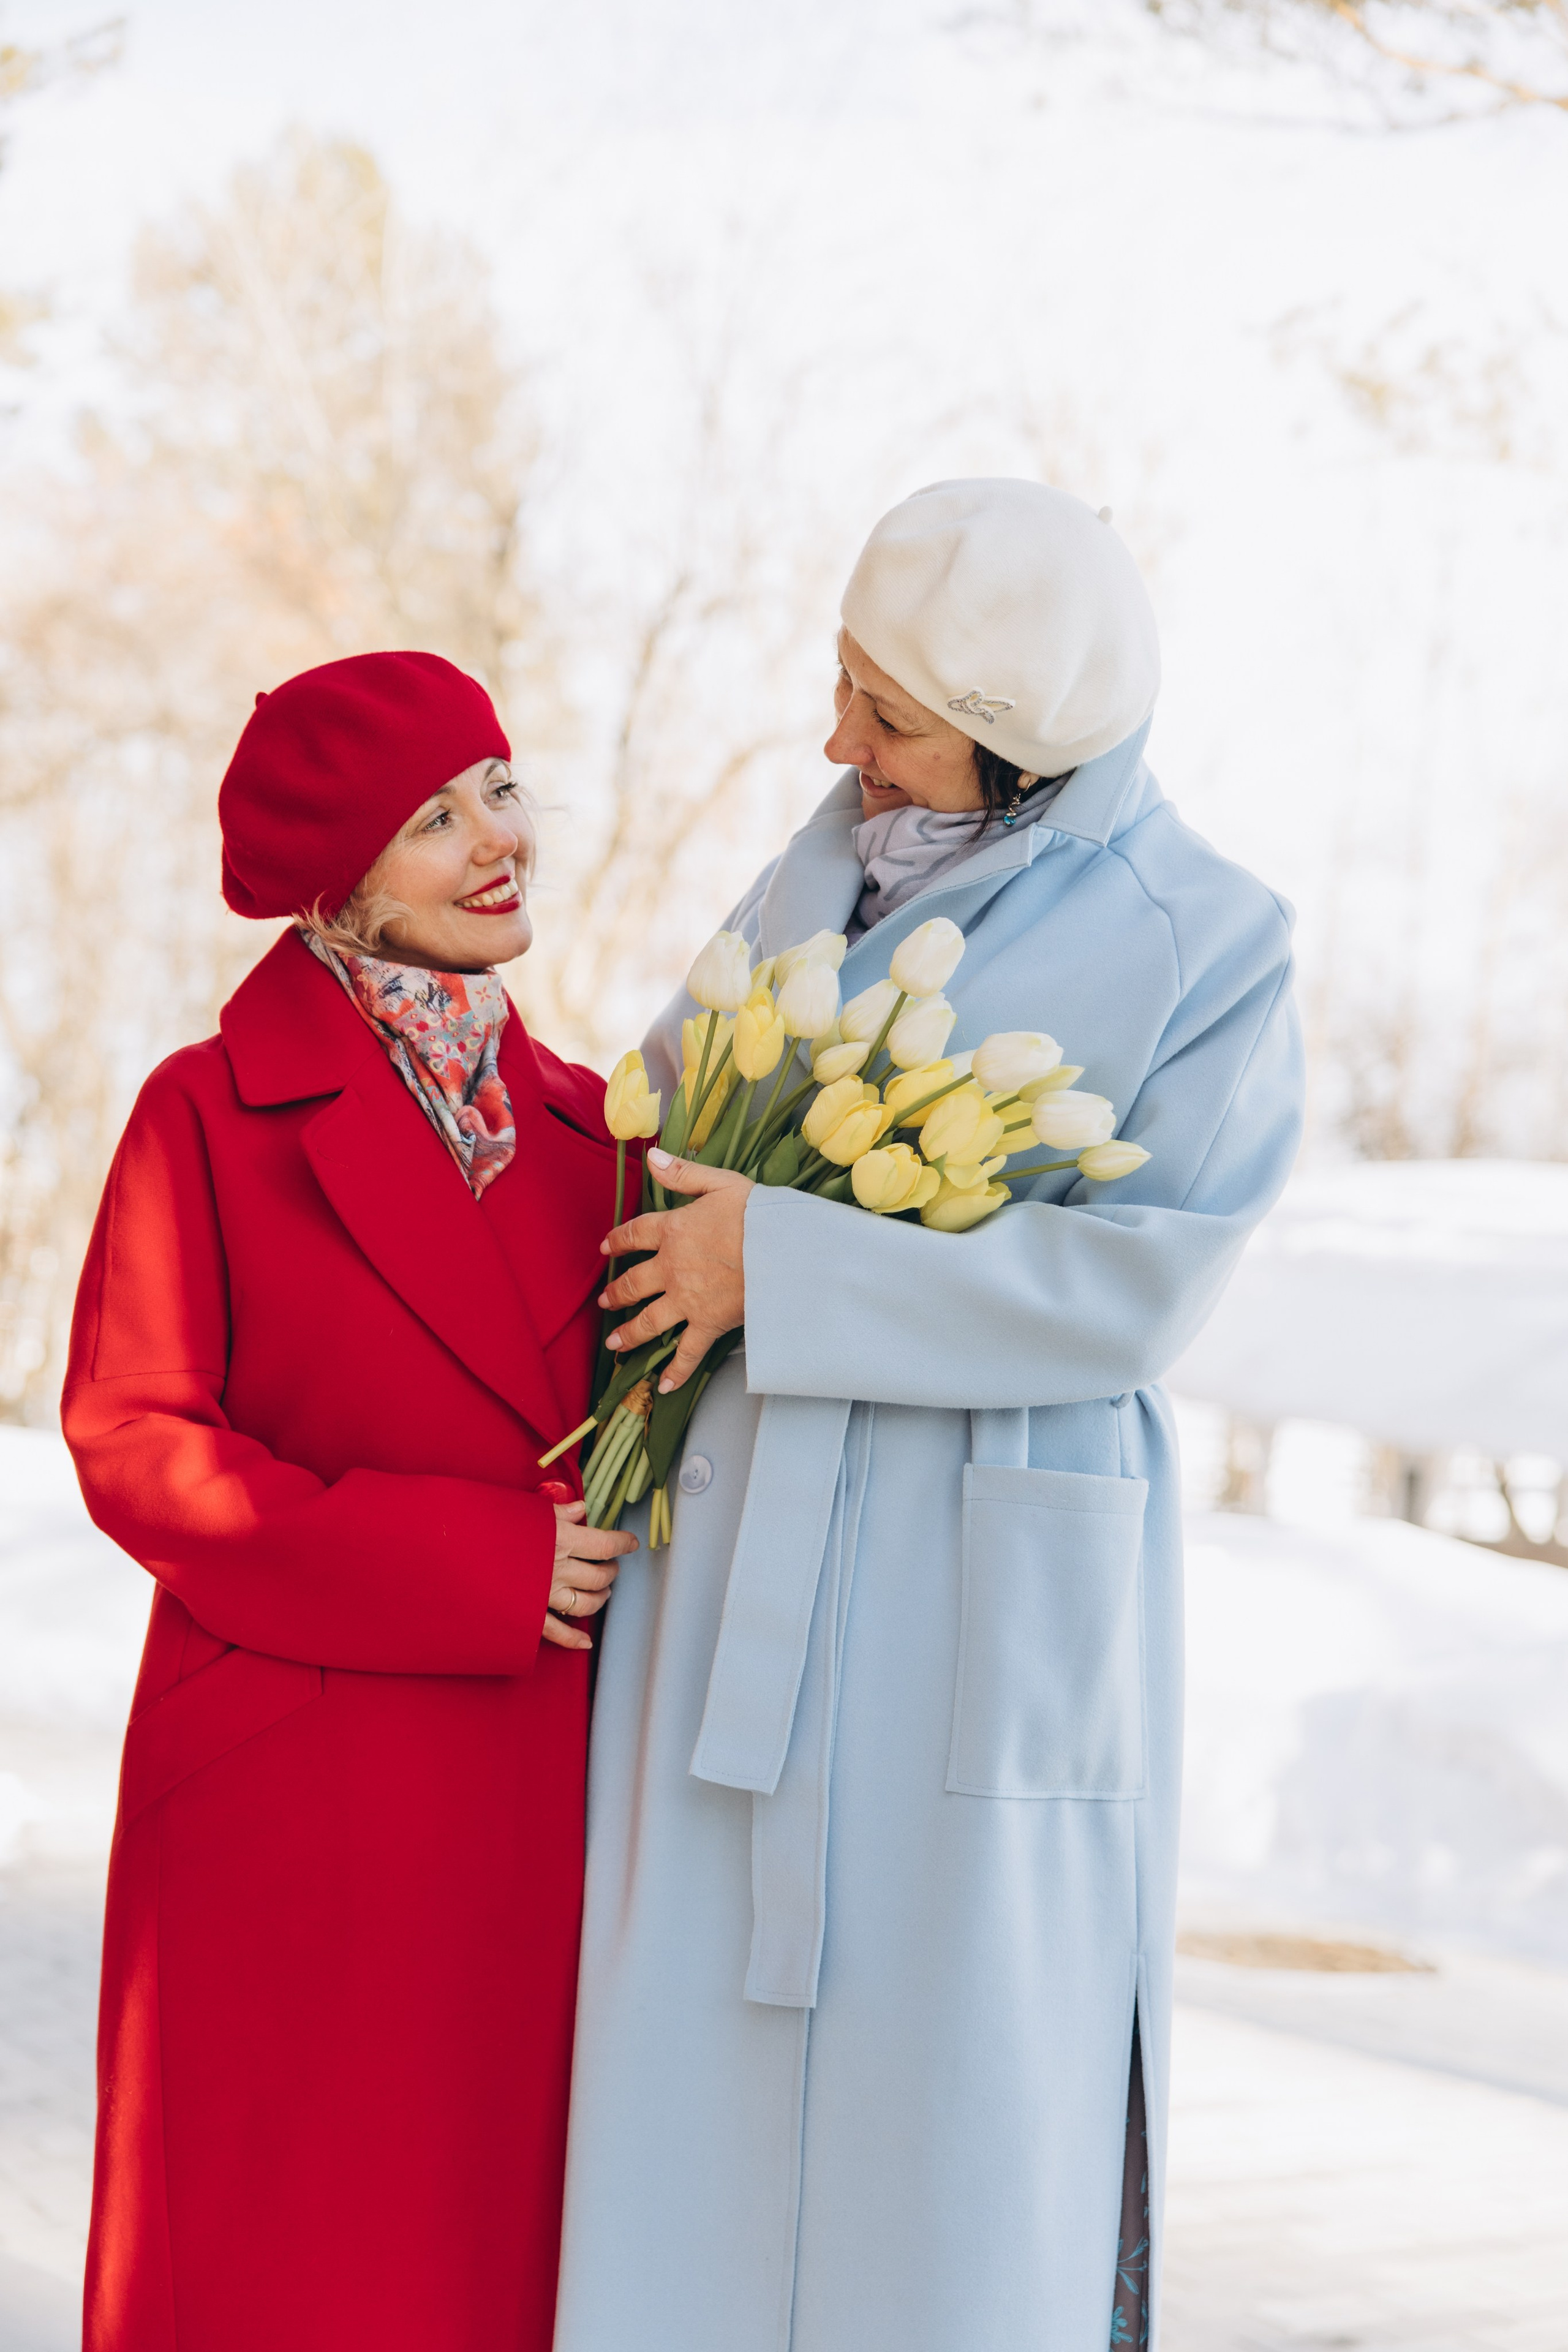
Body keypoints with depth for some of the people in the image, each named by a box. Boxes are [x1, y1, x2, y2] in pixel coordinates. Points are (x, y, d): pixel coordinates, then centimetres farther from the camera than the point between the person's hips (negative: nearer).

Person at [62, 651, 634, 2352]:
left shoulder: (577, 1122, 12)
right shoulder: (212, 1114, -3)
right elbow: (130, 1440, -9)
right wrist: (469, 1566, -14)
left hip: (536, 1802, 4)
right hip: (290, 1808, -4)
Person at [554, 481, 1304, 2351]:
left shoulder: (1205, 950, -8)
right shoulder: (840, 862, 7)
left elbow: (1133, 1284, -15)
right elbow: (692, 1077, 22)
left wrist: (781, 1268, -16)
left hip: (989, 1589, -5)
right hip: (751, 1561, 5)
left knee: (958, 2072, -2)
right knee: (717, 2029, 5)